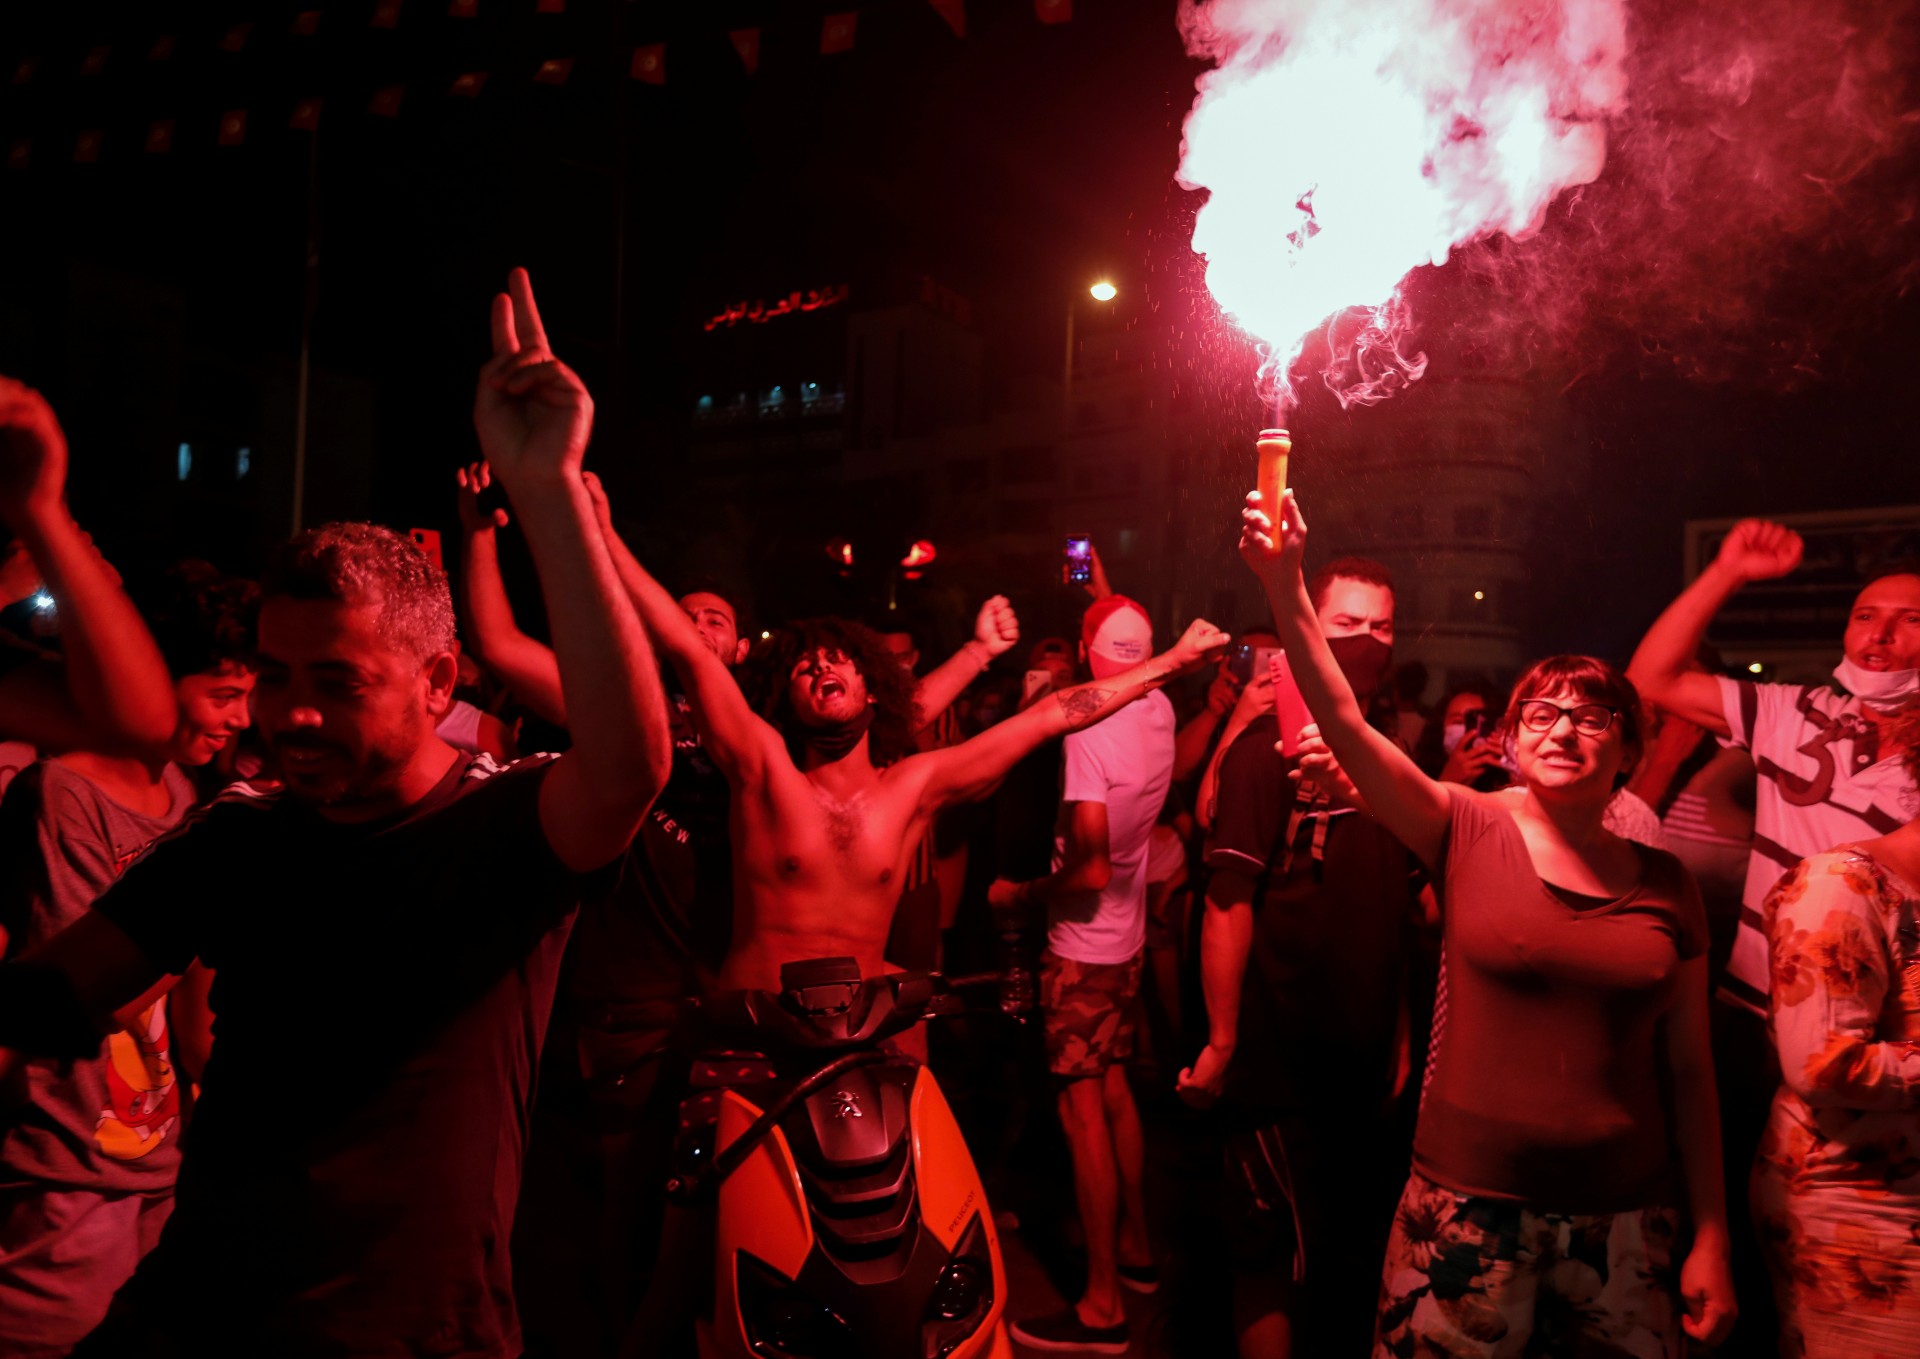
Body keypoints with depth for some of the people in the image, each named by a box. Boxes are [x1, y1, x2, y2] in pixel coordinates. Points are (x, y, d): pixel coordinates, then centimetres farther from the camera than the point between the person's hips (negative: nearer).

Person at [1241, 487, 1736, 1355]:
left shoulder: (1664, 884, 3)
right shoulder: (1469, 832, -3)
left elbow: (1689, 1070, 7)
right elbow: (1343, 720, -15)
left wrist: (1711, 1239, 6)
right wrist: (1285, 586, -24)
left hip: (1624, 1218, 2)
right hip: (1469, 1203, -2)